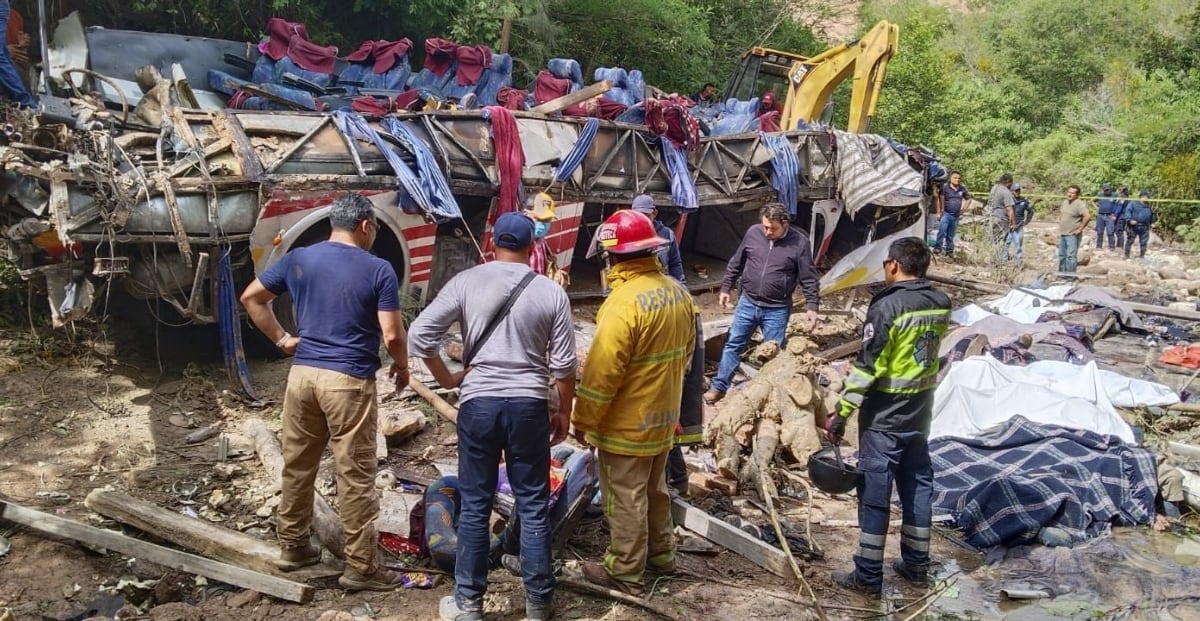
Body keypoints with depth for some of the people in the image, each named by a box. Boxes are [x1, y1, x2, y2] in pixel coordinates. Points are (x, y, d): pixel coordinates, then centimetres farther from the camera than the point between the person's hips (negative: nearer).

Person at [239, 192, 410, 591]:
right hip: (349, 381, -5)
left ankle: (292, 546, 31)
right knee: (356, 476, 2)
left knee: (297, 465, 18)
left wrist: (281, 340, 16)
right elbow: (392, 335, -11)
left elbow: (251, 297, 14)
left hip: (302, 373, 5)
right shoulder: (378, 269, -8)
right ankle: (360, 567, 9)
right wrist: (402, 365, 7)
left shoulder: (298, 259, 7)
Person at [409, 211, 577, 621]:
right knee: (533, 507, 9)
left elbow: (418, 335, -6)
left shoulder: (466, 283, -2)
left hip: (478, 403, 0)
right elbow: (563, 364, 0)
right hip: (529, 405, 0)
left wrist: (446, 378, 7)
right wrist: (564, 411, 13)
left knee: (475, 506, 10)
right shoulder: (551, 292, -2)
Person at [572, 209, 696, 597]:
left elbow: (601, 373, -24)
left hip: (627, 424, -8)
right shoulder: (677, 292, 1)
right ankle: (661, 554, 38)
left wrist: (583, 421, -12)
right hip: (663, 416, 8)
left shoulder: (624, 301, -26)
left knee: (625, 499, 6)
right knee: (654, 490, 23)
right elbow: (685, 353, 12)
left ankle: (625, 573, 18)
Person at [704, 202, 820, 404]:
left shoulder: (799, 242, -12)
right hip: (748, 303, 3)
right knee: (733, 344, 8)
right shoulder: (753, 233, -4)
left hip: (777, 310, -3)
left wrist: (812, 307, -10)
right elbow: (735, 263, 9)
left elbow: (809, 278, -6)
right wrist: (725, 288, 12)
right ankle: (719, 387, 19)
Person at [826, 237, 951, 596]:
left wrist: (842, 411, -15)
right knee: (918, 485, 16)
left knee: (874, 492, 1)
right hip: (920, 414, 7)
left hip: (884, 416, -7)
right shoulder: (941, 304, 2)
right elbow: (932, 350, 11)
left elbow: (867, 367, -20)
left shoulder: (888, 306, -19)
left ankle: (868, 576, 8)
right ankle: (916, 565, 28)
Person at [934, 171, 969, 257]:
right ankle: (938, 247, -15)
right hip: (945, 213, -4)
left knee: (951, 234, 11)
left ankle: (949, 250, 19)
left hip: (956, 215, 5)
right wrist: (939, 212, -13)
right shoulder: (945, 187, -6)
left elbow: (968, 199, 24)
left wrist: (963, 208, 14)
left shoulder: (962, 189, 9)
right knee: (942, 230, -19)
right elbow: (940, 200, -9)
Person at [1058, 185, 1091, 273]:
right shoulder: (1065, 202, 11)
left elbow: (1087, 216, -28)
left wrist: (1080, 229, -21)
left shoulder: (1079, 204, -16)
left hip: (1073, 235, -9)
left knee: (1071, 256, -10)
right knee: (1062, 255, 16)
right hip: (1062, 234, 9)